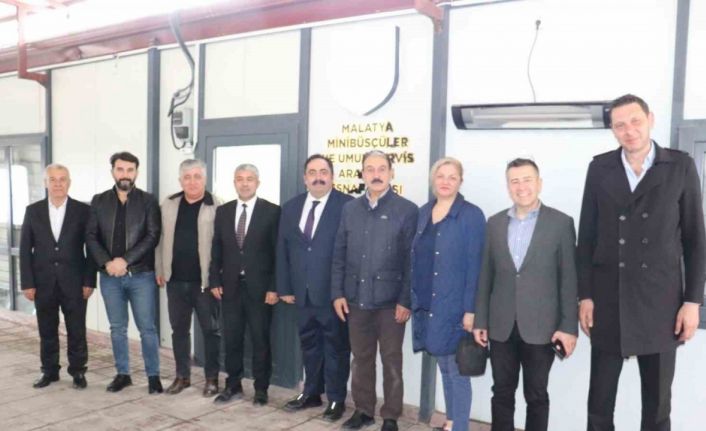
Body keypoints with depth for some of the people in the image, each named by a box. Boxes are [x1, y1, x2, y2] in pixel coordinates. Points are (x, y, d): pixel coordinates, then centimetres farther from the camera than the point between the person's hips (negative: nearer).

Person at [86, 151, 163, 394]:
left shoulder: (148, 201, -1)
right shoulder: (99, 201, 7)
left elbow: (152, 236, -9)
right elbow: (91, 236, 3)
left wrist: (125, 260, -16)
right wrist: (106, 263, -12)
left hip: (141, 275, -3)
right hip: (110, 276, 3)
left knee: (147, 328, 1)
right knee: (117, 328, 12)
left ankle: (153, 376, 13)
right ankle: (122, 374, 25)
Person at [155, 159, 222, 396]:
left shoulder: (216, 207, -7)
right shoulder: (168, 205, 8)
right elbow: (161, 239, 12)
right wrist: (159, 270, 9)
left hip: (205, 280, -4)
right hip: (176, 280, 4)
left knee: (211, 330, 6)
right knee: (179, 329, 13)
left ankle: (212, 377, 19)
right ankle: (182, 375, 27)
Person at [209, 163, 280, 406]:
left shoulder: (272, 211, -5)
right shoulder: (223, 211, 8)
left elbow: (277, 252, -7)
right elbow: (216, 249, 10)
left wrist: (274, 287, -11)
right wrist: (214, 281, 3)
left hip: (259, 287, -3)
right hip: (230, 286, 4)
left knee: (261, 340, 7)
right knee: (231, 339, 10)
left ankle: (261, 389, 20)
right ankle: (233, 386, 24)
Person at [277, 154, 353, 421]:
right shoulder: (291, 207, 9)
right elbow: (282, 249, 10)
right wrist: (285, 287, 5)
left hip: (333, 292, -5)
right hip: (303, 292, 5)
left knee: (336, 347, 8)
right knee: (309, 344, 17)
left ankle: (336, 399, 23)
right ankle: (312, 393, 33)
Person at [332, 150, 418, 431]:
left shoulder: (407, 210, -5)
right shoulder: (350, 209, 7)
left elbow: (411, 260, -7)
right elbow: (339, 255, 8)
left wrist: (406, 300, -11)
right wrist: (337, 293, 3)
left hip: (390, 301, -3)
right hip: (356, 299, 4)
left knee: (391, 361, 9)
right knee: (361, 358, 14)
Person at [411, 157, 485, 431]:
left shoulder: (471, 215, -8)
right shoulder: (424, 212, 10)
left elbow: (474, 264, -12)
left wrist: (470, 309, -15)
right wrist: (413, 298, 10)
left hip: (453, 305, -6)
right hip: (426, 304, 6)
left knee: (456, 369, 2)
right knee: (444, 367, 17)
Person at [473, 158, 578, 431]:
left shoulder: (561, 223, -3)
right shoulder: (494, 223, 7)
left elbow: (568, 278, -4)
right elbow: (485, 276, 8)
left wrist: (569, 326, -8)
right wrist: (480, 320, 5)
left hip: (540, 327, -3)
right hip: (501, 326, 3)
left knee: (536, 396, 9)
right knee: (502, 393, 12)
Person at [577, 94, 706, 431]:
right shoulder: (599, 168, 2)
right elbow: (587, 236, 3)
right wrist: (584, 295, -1)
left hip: (660, 300, 0)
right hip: (608, 298, 1)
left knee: (658, 400, 11)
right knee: (600, 397, 9)